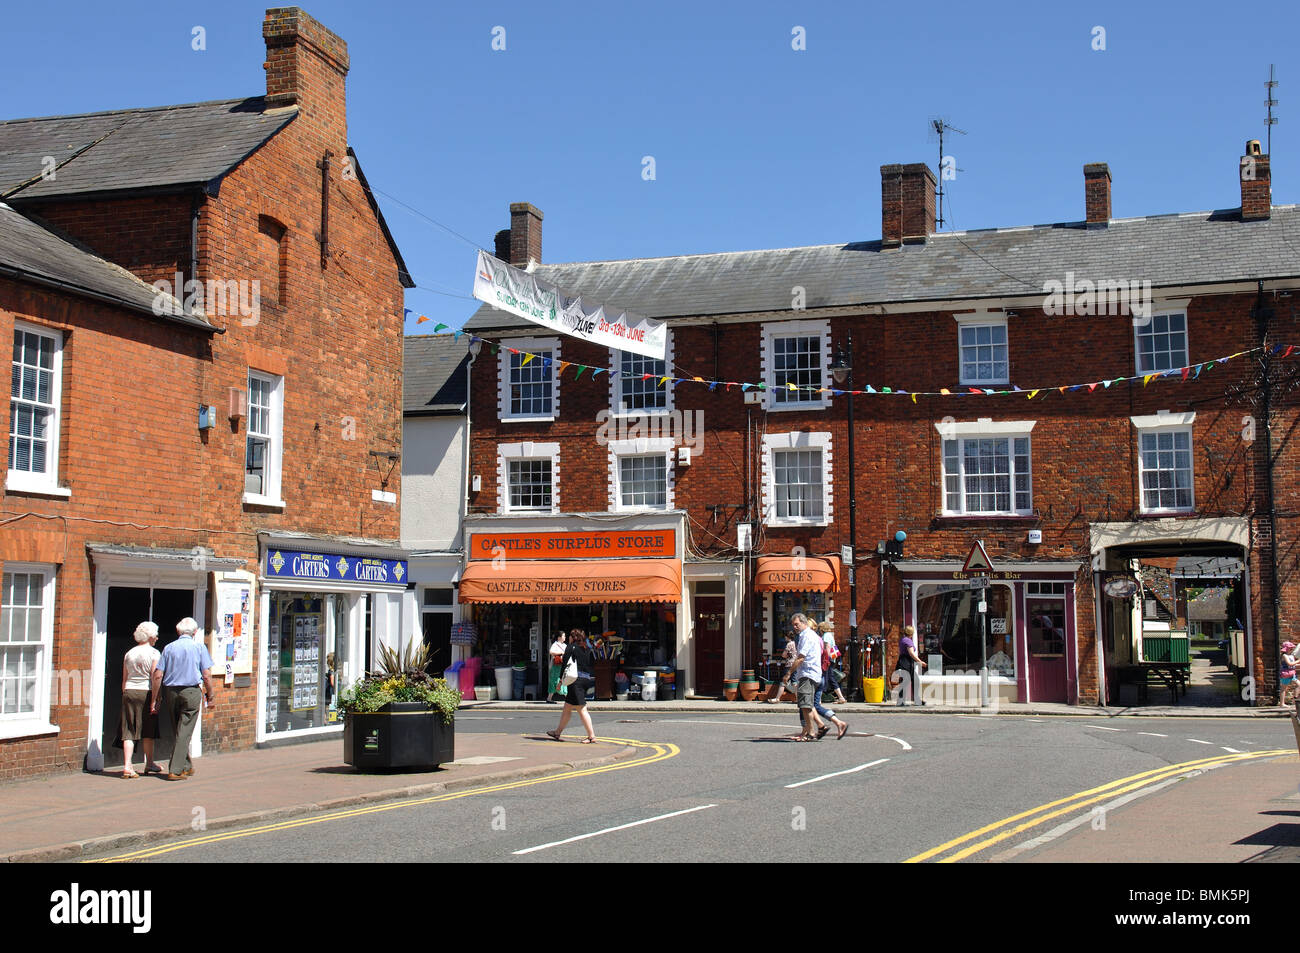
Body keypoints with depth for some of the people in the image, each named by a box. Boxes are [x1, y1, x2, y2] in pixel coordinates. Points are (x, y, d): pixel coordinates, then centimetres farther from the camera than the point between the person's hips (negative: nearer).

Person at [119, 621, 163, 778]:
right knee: (148, 730, 9)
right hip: (146, 693, -4)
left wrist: (125, 695, 17)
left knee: (129, 730, 3)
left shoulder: (129, 654, 11)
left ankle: (127, 766, -5)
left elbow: (124, 679, 12)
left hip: (129, 692, 4)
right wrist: (155, 700, -10)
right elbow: (155, 678, -10)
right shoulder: (153, 653, -5)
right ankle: (149, 764, 20)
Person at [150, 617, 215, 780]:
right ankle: (175, 770, -6)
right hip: (191, 692, -3)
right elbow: (207, 675, -6)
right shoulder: (199, 647, -1)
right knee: (184, 733, -1)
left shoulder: (169, 648, 6)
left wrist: (155, 700, 6)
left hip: (171, 693, 3)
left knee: (177, 732, 16)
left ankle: (186, 766, 27)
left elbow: (157, 676, 2)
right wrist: (209, 696, 3)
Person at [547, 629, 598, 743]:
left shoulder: (571, 647, -2)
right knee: (567, 708, 17)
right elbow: (593, 666, 12)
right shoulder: (588, 649, 15)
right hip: (586, 680, 7)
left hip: (576, 681, -7)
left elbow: (564, 663, -6)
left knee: (582, 709, -8)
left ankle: (592, 736, -13)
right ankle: (558, 732, 25)